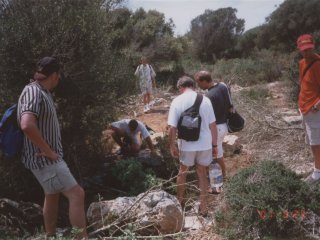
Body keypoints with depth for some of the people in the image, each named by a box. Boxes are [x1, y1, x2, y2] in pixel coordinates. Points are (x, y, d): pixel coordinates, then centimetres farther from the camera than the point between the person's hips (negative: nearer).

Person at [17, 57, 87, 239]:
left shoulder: (43, 92, 10)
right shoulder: (33, 92, -21)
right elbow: (27, 125, -38)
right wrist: (48, 151, -26)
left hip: (49, 157, 10)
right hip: (44, 159, -10)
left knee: (52, 196, 20)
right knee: (77, 194, -11)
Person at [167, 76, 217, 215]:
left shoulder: (177, 101, -10)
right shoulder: (205, 100, -3)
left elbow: (172, 128, -11)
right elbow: (213, 125, 0)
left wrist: (172, 146, 1)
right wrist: (214, 144, 10)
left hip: (187, 145, -2)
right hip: (205, 144, 2)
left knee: (182, 172, 20)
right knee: (202, 173, 17)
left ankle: (179, 200, 36)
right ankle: (203, 205, 24)